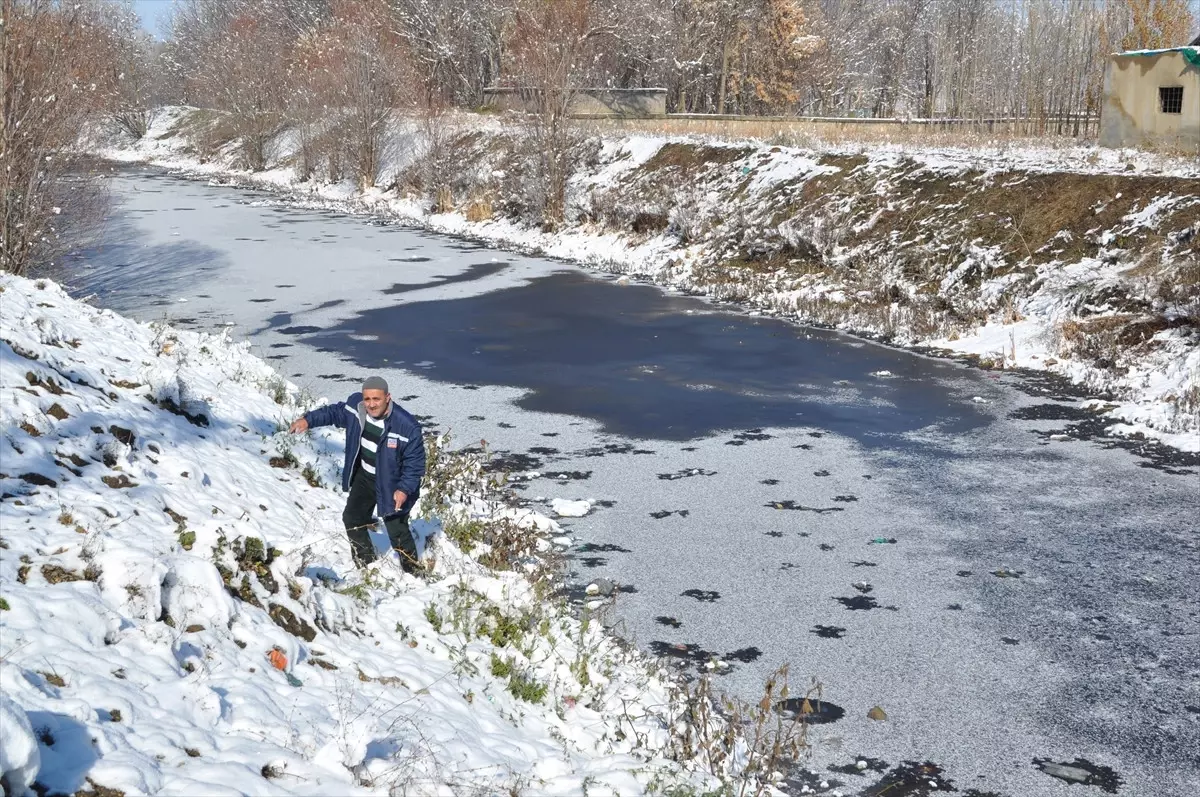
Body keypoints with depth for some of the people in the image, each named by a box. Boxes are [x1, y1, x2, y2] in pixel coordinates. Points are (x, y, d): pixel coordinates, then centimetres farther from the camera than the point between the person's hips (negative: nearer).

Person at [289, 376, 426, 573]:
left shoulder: (407, 426, -31)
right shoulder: (355, 406, -15)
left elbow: (415, 462, -22)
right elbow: (334, 412, 7)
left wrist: (405, 488, -32)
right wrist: (308, 419, -4)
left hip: (392, 484, -6)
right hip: (364, 476, 7)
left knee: (397, 531, -3)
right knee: (352, 519, 17)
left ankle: (412, 572, 18)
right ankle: (365, 565, 37)